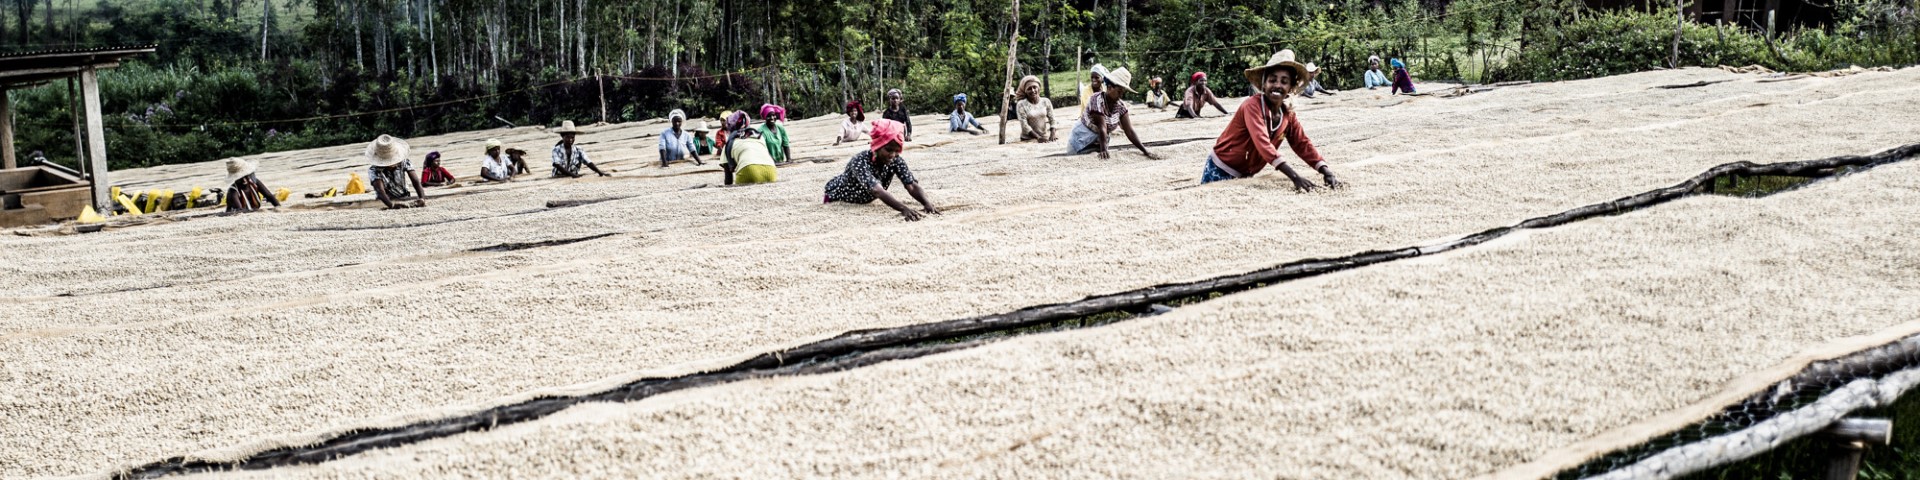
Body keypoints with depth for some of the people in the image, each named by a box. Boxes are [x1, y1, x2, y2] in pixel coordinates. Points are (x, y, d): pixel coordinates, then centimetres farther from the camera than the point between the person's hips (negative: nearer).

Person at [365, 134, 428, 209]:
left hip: (405, 198, 2)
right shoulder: (374, 170, -17)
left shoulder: (404, 162, -9)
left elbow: (416, 181, -20)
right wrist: (392, 205, -51)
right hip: (387, 202, -2)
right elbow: (380, 191, -31)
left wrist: (422, 199, -39)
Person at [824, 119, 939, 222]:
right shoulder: (860, 161, -43)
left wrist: (927, 203, -56)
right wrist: (903, 208, -72)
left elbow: (912, 186, -35)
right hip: (837, 200, -4)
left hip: (864, 201, 4)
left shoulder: (896, 161, -26)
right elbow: (878, 191, -57)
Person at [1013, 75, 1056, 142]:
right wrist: (1038, 137, -20)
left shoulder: (1046, 101, 7)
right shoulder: (1021, 105, -2)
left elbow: (1052, 120, 7)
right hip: (1028, 139, -2)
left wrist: (1052, 135, -10)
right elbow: (1024, 125, -9)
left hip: (1046, 139, 2)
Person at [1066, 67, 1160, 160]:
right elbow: (1102, 128, -32)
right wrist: (1103, 150, -39)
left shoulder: (1120, 106, -6)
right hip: (1081, 143, -5)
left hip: (1099, 143, 5)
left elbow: (1129, 131, -11)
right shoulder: (1098, 100, -23)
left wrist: (1145, 151, -20)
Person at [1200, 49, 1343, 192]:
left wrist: (1327, 172, -20)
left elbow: (1303, 144, -2)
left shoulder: (1288, 115, -2)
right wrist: (1295, 177, -48)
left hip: (1245, 176, 7)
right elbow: (1263, 143, -38)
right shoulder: (1252, 106, -25)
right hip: (1220, 172, -7)